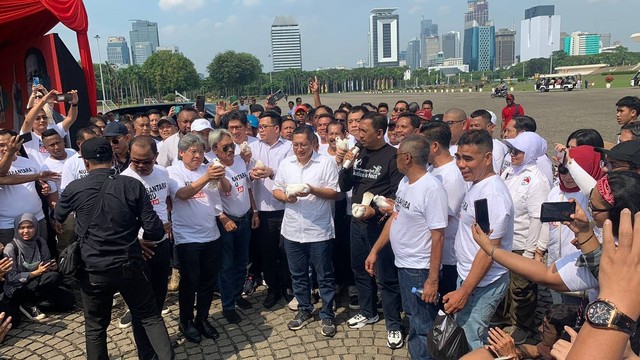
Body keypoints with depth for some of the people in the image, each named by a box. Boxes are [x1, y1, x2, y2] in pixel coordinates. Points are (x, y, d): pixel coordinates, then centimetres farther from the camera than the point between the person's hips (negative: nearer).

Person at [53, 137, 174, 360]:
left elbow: (58, 218, 16)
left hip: (93, 271, 0)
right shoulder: (133, 185, -10)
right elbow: (154, 230, -12)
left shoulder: (74, 188, -7)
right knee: (149, 317, 16)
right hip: (130, 266, 0)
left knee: (95, 327, 18)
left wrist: (58, 223, 41)